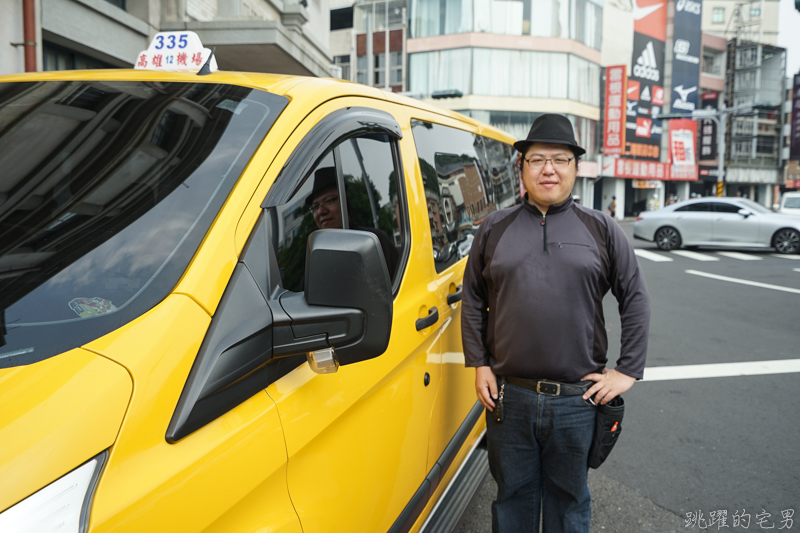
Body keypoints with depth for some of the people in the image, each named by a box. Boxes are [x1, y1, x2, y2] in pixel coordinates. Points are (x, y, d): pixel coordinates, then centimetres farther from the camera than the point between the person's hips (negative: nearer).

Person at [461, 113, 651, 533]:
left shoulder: (602, 230, 3)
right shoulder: (494, 228, 5)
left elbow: (636, 302, 5)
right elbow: (472, 300, 9)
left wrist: (628, 371, 0)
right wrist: (479, 364, 3)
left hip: (577, 399, 0)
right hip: (508, 396, 1)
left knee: (568, 499, 17)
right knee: (513, 496, 16)